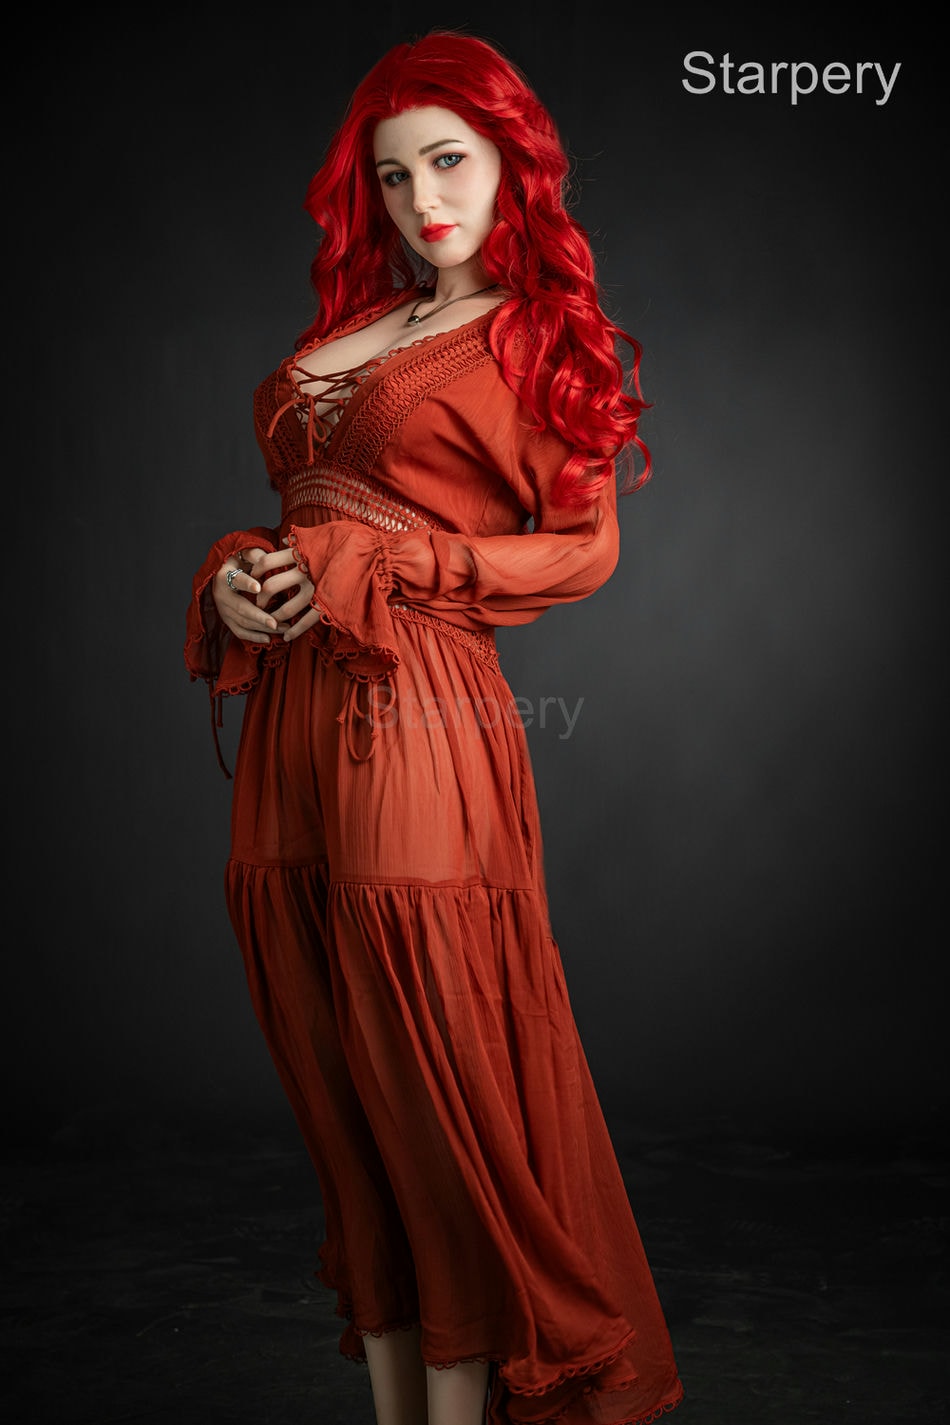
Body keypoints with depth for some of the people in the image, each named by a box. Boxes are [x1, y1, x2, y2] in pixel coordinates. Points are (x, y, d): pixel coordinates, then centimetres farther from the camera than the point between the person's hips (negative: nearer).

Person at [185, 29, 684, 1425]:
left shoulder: (535, 332, 3)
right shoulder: (349, 330, 20)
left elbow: (584, 546, -4)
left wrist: (364, 569, -11)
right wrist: (238, 572, 1)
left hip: (416, 721, -6)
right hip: (291, 721, 7)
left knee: (436, 1094, -1)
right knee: (338, 1096, 10)